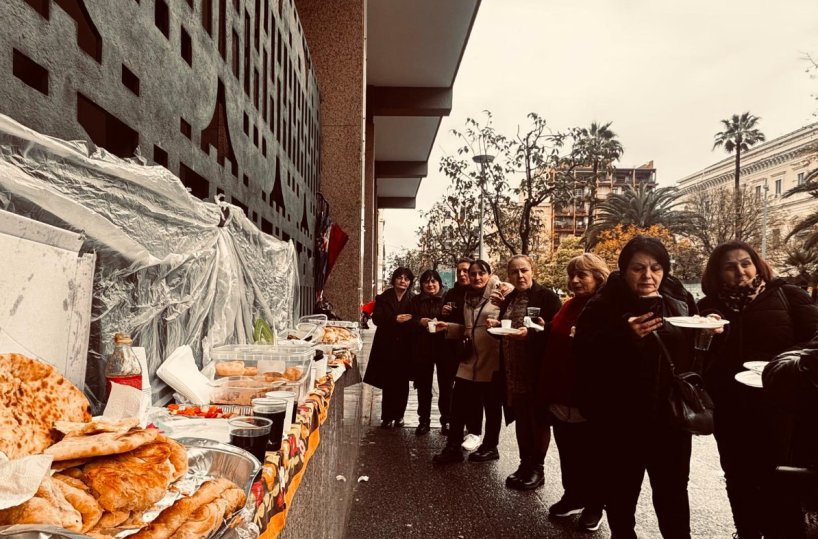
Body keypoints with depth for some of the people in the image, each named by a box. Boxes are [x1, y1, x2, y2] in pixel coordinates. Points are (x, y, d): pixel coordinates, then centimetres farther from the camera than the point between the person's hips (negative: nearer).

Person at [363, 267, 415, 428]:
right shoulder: (383, 298, 6)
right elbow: (376, 318, -6)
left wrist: (410, 321, -21)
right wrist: (395, 319, -18)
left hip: (405, 347, 0)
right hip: (387, 346, 0)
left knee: (402, 384, 7)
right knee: (388, 383, 2)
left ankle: (399, 415, 20)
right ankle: (387, 417, 11)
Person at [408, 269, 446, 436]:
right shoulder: (415, 301, 9)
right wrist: (419, 322, -11)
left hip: (444, 348, -2)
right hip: (422, 349, 2)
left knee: (445, 385, 5)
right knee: (423, 386, 8)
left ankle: (447, 420, 19)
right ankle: (424, 421, 19)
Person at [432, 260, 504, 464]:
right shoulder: (469, 297, 13)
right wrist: (448, 327, 7)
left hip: (492, 359, -6)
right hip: (470, 359, 6)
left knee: (492, 406, 10)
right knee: (458, 404, 5)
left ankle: (490, 447, 27)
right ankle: (453, 448, 17)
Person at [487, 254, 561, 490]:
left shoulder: (547, 297, -9)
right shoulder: (508, 300, 11)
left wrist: (530, 333, -26)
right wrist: (496, 326, 0)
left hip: (538, 370, -6)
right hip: (514, 371, 6)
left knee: (538, 419, 6)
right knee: (521, 419, 14)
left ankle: (538, 468, 20)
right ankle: (525, 464, 27)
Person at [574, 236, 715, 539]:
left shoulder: (680, 301, 5)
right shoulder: (604, 306, -8)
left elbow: (695, 352, 15)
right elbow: (583, 352, -21)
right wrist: (623, 334, -32)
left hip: (673, 415, 3)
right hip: (623, 419, -3)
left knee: (673, 491, 17)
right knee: (623, 489, 14)